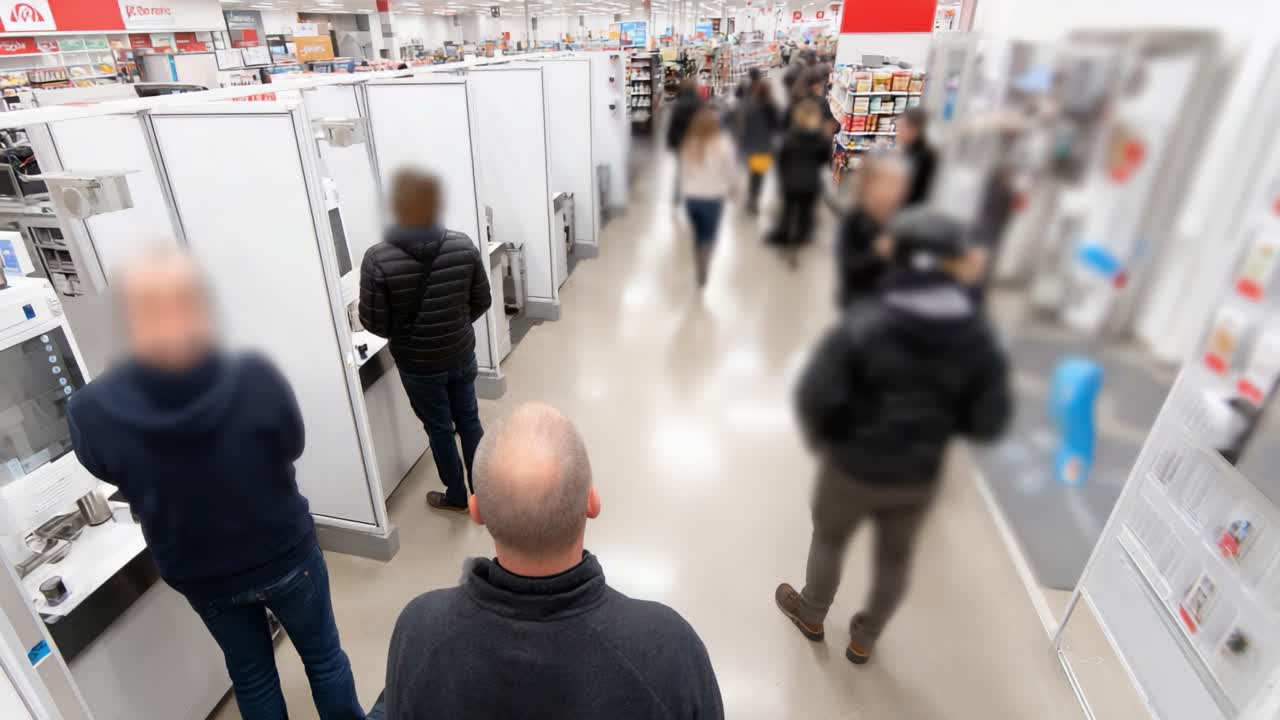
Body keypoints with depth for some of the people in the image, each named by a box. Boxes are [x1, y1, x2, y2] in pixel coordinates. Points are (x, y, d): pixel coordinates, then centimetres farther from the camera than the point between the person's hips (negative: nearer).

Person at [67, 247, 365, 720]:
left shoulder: (92, 412, -23)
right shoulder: (256, 378, -29)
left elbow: (112, 473, 1)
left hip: (201, 576, 2)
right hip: (285, 554, -1)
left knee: (251, 676, 26)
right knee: (323, 656, 22)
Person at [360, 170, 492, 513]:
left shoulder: (378, 259, -21)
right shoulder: (463, 246, -12)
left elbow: (374, 324, -15)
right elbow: (482, 302, -3)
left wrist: (403, 333, 7)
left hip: (418, 364, -3)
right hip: (462, 354, 3)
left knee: (440, 430, 15)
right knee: (469, 420, 20)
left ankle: (457, 497, 34)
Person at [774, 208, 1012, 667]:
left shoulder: (865, 321, -21)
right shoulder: (978, 336, -9)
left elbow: (815, 396, -24)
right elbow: (989, 422, -6)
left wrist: (820, 436, -3)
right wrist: (939, 424, 12)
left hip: (853, 464, -3)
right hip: (921, 475, 3)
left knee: (828, 537, 23)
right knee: (895, 557, 25)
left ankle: (811, 615, 47)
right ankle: (864, 639, 46)